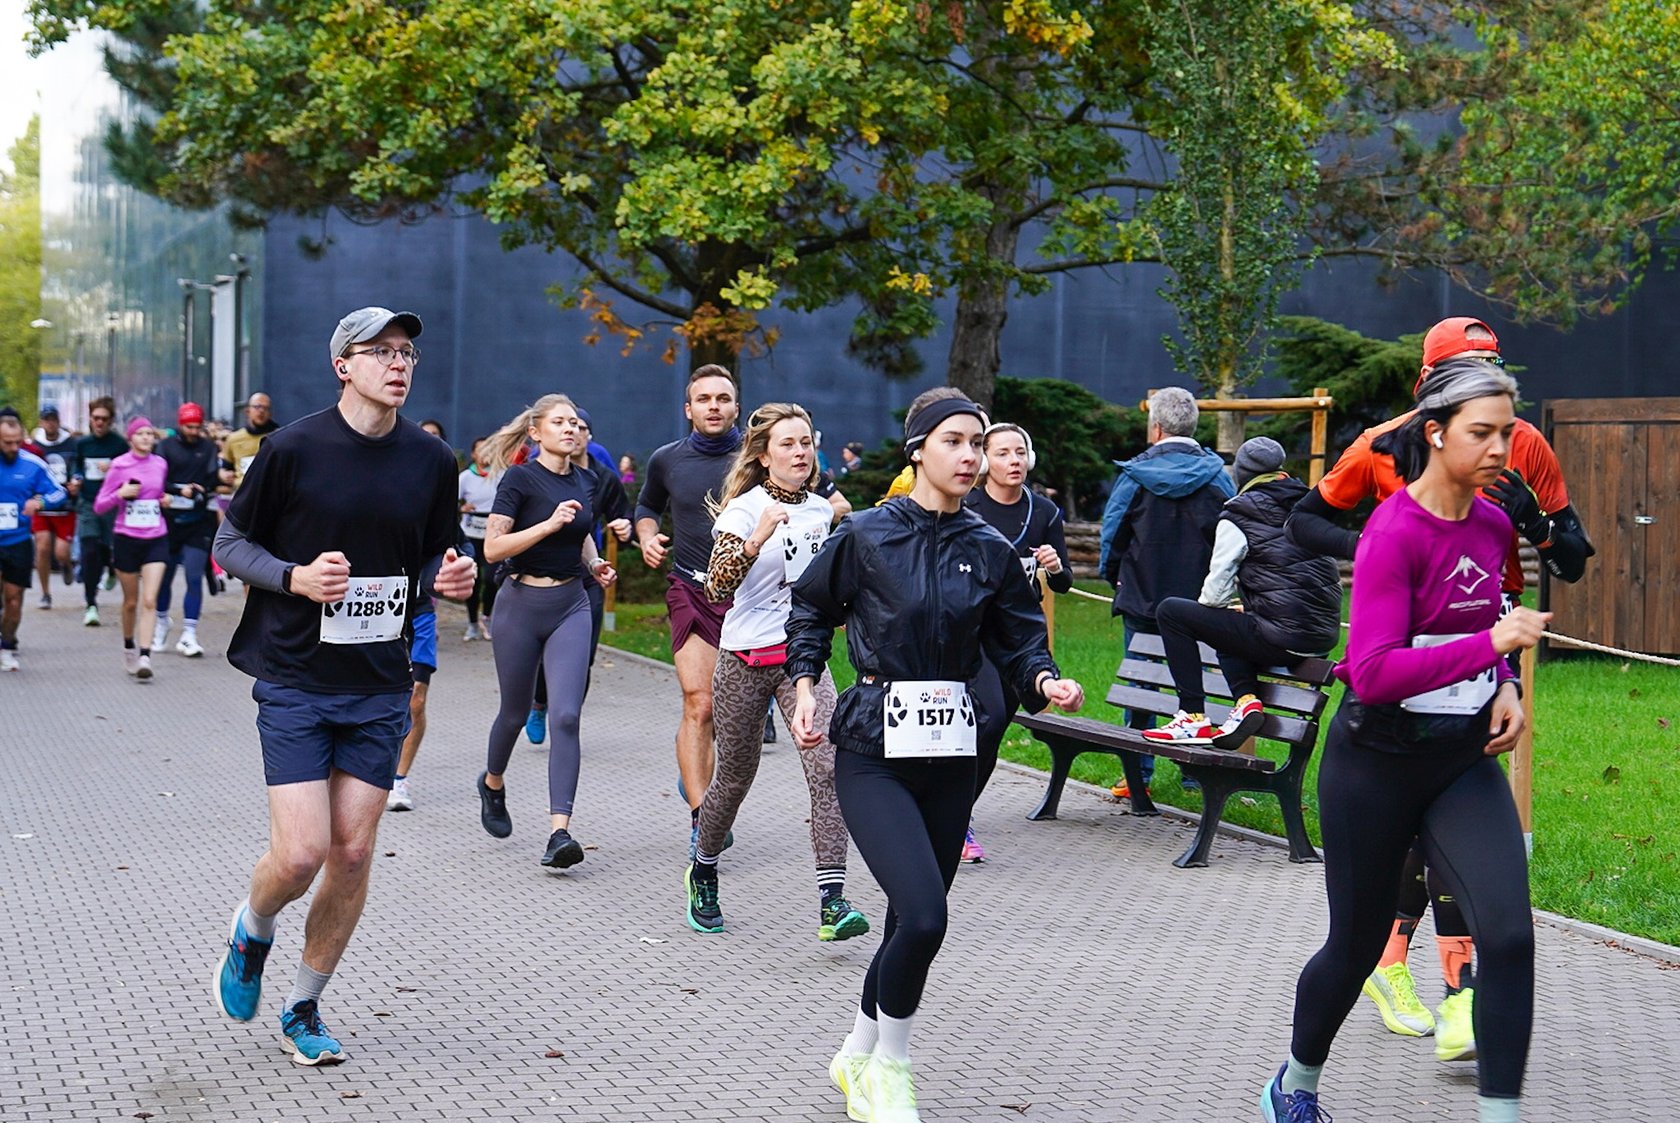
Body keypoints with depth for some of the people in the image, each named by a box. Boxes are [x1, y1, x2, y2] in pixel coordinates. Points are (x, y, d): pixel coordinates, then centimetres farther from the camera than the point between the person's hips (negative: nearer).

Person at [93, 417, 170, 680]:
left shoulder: (160, 465, 5)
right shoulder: (119, 466, -4)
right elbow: (99, 505, -4)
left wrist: (165, 500, 7)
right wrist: (120, 493, -18)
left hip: (156, 539, 1)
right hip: (127, 539, -1)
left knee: (149, 600, -12)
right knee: (131, 601, 11)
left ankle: (144, 657, -16)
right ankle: (128, 648, 34)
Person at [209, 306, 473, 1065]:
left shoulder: (431, 460, 4)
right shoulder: (293, 448, -8)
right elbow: (231, 543, -1)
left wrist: (448, 579, -7)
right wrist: (295, 577, -18)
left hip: (380, 688, 4)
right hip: (294, 681, -4)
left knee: (353, 854, 4)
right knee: (300, 854, -10)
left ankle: (303, 1009, 23)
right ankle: (251, 936, 26)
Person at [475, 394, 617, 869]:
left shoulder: (585, 481, 8)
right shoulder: (520, 479, -9)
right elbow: (493, 548, -16)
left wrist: (594, 563, 5)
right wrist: (549, 523, -24)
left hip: (571, 604, 3)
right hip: (522, 602, -3)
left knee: (566, 716, -11)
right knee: (515, 712, 13)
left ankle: (559, 832, -14)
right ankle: (492, 784, 45)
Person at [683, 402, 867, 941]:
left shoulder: (822, 510, 7)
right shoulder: (745, 509, -9)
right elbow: (717, 585, -24)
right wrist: (756, 540, -38)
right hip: (745, 660, -3)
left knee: (828, 767, -16)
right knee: (735, 778, 10)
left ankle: (831, 901, -19)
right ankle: (703, 873, 37)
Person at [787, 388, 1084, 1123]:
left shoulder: (989, 552, 5)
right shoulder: (866, 535, -3)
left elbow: (1019, 643, 8)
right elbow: (811, 611, 9)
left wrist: (1046, 682, -12)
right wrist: (805, 688, -2)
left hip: (950, 752, 4)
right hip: (874, 750, -4)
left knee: (911, 920, 9)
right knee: (924, 916, -19)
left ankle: (858, 1059, 32)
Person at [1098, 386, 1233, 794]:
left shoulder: (1136, 475, -8)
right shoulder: (1216, 476, -2)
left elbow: (1113, 533, -1)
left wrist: (1112, 574, 16)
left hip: (1142, 601, -2)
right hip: (1199, 603, 2)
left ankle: (1138, 775, 7)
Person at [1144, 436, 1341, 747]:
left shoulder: (1238, 518, -3)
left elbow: (1216, 592, -4)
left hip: (1280, 638, -7)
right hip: (1325, 637, 7)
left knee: (1171, 611, 4)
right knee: (1231, 625, 34)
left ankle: (1193, 717, -1)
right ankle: (1246, 698, 10)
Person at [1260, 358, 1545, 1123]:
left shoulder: (1493, 526, 3)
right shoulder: (1393, 533, -19)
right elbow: (1374, 672, -28)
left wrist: (1503, 685, 5)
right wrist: (1491, 643, -33)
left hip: (1465, 759, 5)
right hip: (1378, 762, -5)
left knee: (1508, 933, -14)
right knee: (1357, 944, 11)